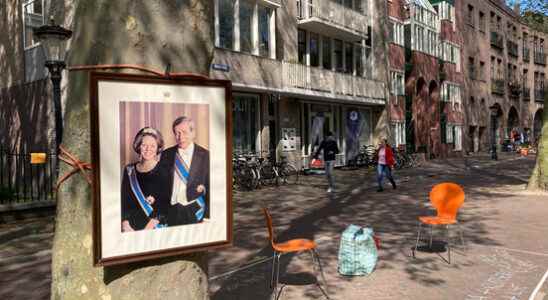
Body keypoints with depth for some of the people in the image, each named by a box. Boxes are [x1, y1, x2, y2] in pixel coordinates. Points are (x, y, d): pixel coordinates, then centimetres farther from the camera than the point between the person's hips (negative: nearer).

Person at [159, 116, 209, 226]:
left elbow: (210, 188, -4)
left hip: (195, 212, -2)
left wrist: (207, 216, -8)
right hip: (170, 211, 2)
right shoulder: (166, 154, 4)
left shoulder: (205, 155, -5)